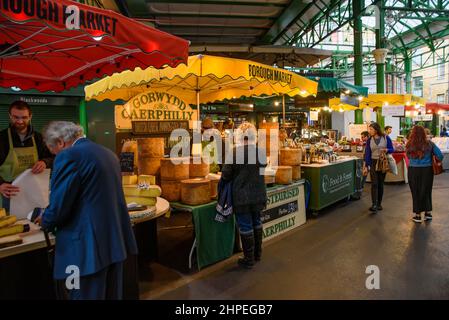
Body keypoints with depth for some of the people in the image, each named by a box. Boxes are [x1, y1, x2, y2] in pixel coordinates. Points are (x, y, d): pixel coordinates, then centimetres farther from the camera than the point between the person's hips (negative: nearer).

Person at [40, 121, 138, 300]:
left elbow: (57, 208, -15)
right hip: (115, 241, 8)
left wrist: (46, 223, 8)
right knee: (112, 295, 20)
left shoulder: (69, 156, -12)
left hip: (88, 247, -8)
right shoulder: (108, 154, 12)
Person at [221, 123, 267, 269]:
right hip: (259, 195, 5)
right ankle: (257, 254, 36)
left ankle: (249, 259, 19)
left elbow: (226, 175, -13)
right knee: (256, 223, 20)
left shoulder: (234, 152, -16)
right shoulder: (261, 152, -3)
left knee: (245, 226, 7)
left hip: (241, 197, -5)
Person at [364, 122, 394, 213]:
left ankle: (379, 204, 20)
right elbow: (367, 153, 1)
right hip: (373, 163, 0)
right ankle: (374, 205, -13)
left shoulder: (386, 138, -2)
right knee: (374, 184, -9)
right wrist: (366, 166, -3)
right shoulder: (369, 140, 1)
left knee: (380, 184, 8)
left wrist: (387, 150, -20)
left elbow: (392, 149, 4)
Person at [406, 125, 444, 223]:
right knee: (427, 191, 18)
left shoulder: (409, 145, -10)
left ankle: (418, 215, 19)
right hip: (427, 170, 1)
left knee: (416, 192, 11)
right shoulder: (429, 144, -6)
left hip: (413, 170, -1)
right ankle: (428, 213, 27)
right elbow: (440, 155, -3)